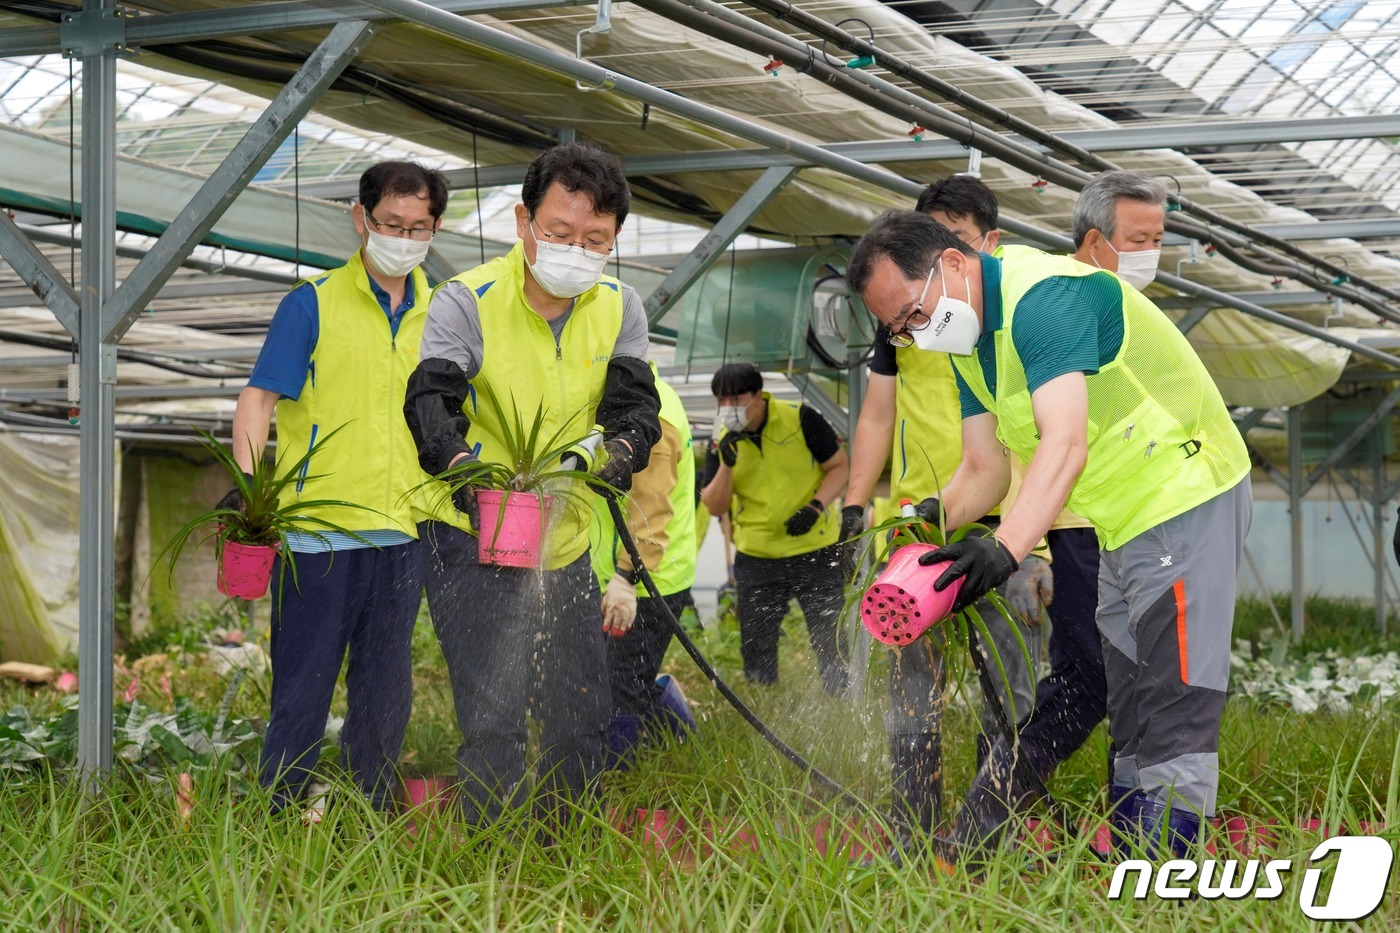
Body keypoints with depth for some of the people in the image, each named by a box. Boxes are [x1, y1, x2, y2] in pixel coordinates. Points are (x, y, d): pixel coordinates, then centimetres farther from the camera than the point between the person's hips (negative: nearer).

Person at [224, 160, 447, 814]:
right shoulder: (314, 304, -1)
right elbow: (259, 398, -5)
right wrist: (248, 487, -18)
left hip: (401, 535, 4)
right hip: (318, 532, -4)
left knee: (386, 696, 11)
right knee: (302, 689, -1)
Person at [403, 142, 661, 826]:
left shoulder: (619, 309, 0)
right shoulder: (466, 301, -15)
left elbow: (634, 403, -9)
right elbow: (430, 398, -26)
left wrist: (621, 448, -33)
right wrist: (461, 468, -46)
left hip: (566, 541, 5)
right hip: (474, 538, -5)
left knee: (583, 716, 12)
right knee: (493, 718, -13)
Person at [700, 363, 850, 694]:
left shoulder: (800, 419, -9)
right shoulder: (722, 442, 1)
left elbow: (839, 466, -3)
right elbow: (715, 507, -4)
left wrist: (816, 506, -18)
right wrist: (727, 465, -20)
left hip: (816, 552, -3)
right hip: (756, 558, 3)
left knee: (831, 644, 1)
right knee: (756, 654, 6)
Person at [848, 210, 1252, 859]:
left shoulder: (1043, 295, -24)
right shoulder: (967, 335, 7)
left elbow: (1065, 443, -35)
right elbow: (986, 469, 8)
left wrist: (1005, 548, -45)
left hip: (1186, 496, -10)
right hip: (1122, 521, 10)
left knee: (1173, 711, -12)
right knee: (1127, 707, 13)